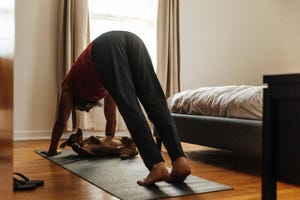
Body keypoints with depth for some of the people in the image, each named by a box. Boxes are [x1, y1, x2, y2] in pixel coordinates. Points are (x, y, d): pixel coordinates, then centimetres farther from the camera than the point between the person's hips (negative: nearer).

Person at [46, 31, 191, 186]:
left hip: (105, 45, -4)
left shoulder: (70, 85, 37)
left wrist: (52, 150, 48)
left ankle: (157, 166, -29)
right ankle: (180, 161, -26)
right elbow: (111, 119, 51)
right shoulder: (107, 86, 45)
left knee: (130, 108, -16)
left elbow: (61, 121, 38)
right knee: (156, 104, -11)